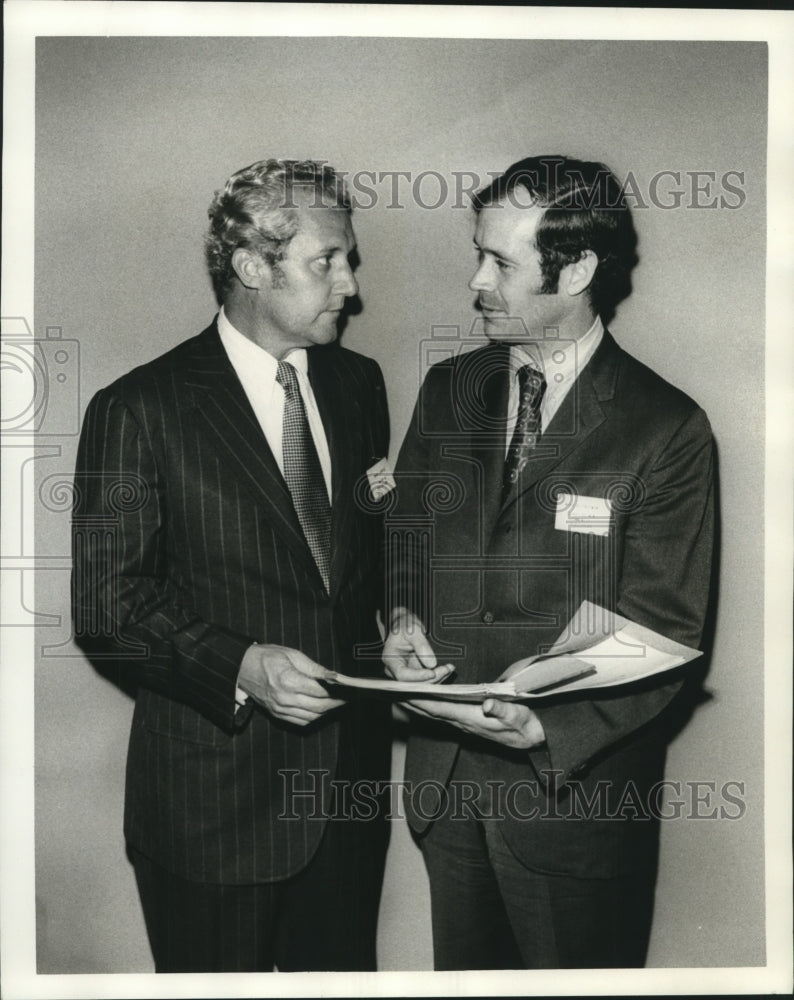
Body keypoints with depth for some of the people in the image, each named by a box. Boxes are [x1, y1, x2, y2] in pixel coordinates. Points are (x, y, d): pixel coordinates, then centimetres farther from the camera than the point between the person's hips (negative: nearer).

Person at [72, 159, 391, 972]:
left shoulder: (358, 384, 6)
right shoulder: (138, 410, -11)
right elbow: (106, 606, -13)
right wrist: (239, 664, -26)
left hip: (350, 774, 5)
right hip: (213, 795, -5)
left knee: (342, 969, 21)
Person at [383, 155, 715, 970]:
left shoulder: (666, 428, -13)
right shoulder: (448, 388, 2)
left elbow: (661, 635, -13)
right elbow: (405, 527, 13)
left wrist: (549, 729, -24)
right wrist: (402, 615, -7)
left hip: (576, 779, -4)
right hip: (443, 772, 5)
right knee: (462, 965, 22)